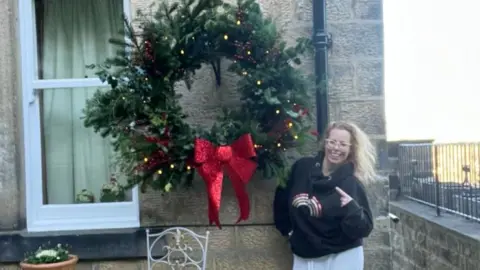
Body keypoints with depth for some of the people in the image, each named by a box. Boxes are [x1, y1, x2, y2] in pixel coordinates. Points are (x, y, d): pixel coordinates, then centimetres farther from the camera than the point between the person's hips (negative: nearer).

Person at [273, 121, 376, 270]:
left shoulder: (351, 183, -13)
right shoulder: (302, 167, -4)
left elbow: (364, 229, -16)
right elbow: (282, 198, 14)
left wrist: (352, 209, -33)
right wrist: (287, 229, 15)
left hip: (342, 257, -3)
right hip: (303, 256, 4)